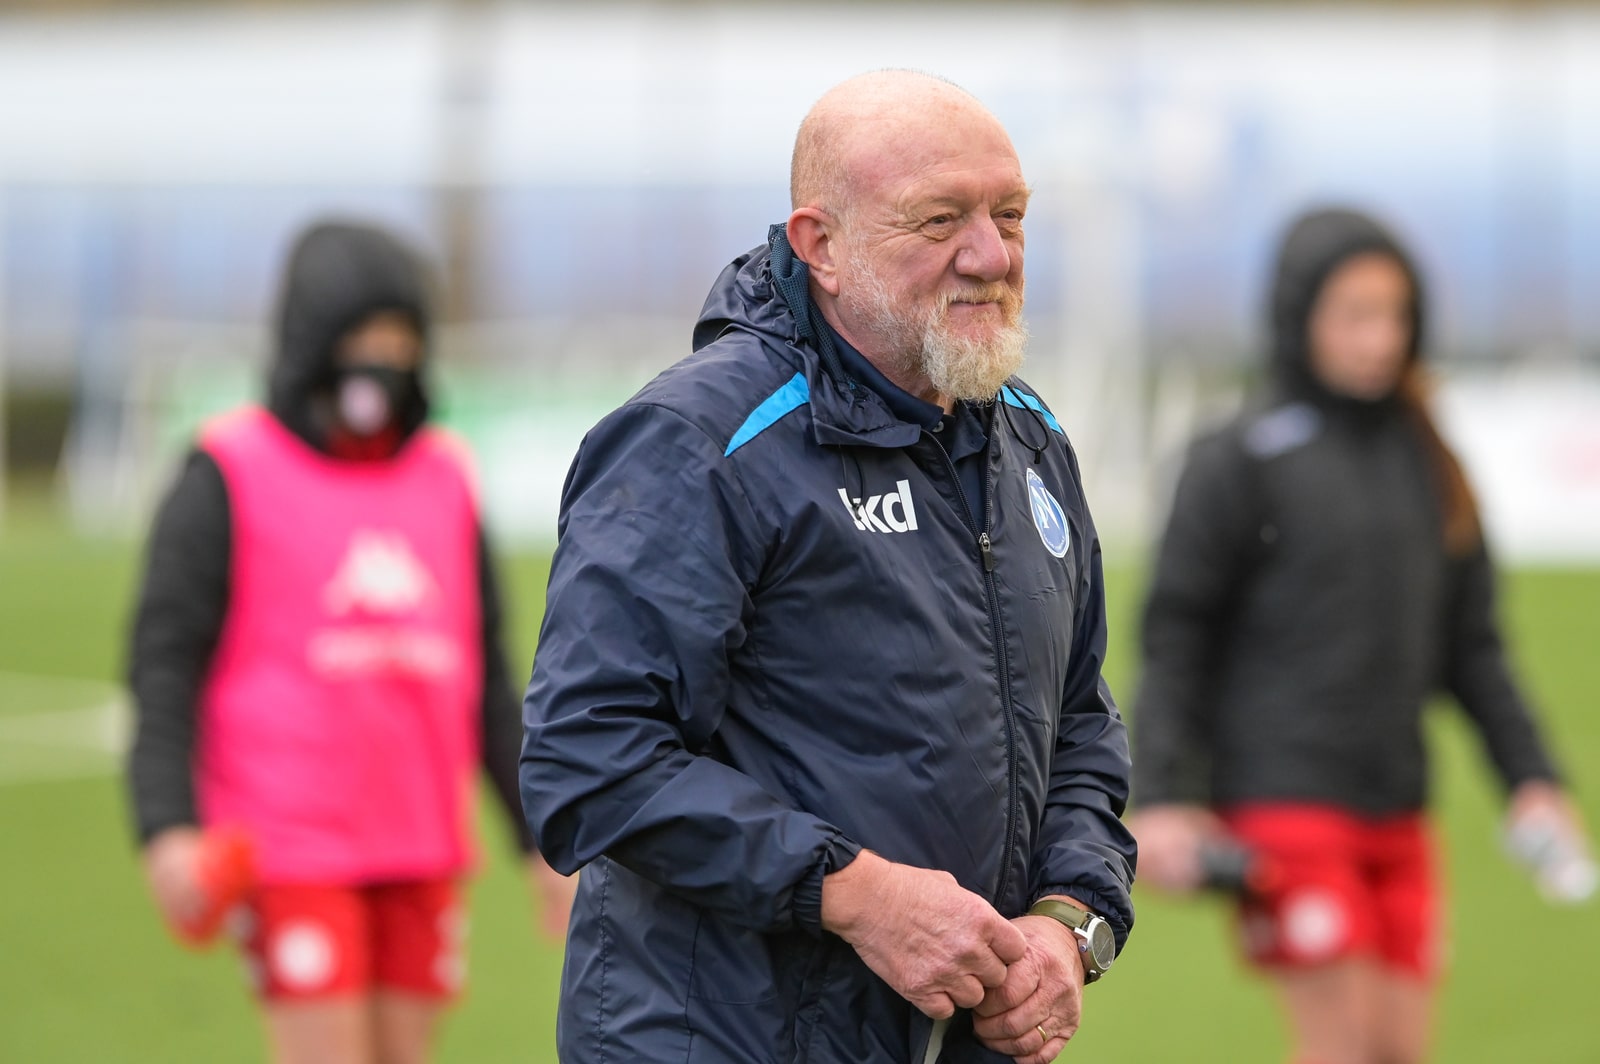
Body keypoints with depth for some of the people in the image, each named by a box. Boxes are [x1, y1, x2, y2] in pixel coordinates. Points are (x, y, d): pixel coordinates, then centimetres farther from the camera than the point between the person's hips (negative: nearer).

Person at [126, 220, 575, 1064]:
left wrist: (543, 835, 15)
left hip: (421, 850, 5)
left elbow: (488, 677, 17)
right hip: (292, 845, -5)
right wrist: (167, 828, -20)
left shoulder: (445, 479, 12)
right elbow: (165, 663, -7)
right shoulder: (229, 475, -3)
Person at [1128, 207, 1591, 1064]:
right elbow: (1176, 639, -4)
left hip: (1397, 814, 6)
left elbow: (1471, 641, 17)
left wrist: (1528, 774, 9)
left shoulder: (1427, 463, 12)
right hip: (1283, 800, -6)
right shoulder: (1238, 462, -4)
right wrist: (1160, 796, -11)